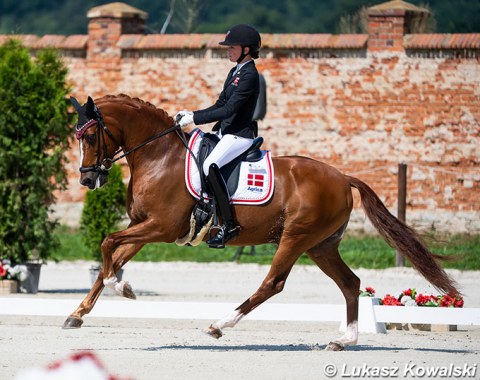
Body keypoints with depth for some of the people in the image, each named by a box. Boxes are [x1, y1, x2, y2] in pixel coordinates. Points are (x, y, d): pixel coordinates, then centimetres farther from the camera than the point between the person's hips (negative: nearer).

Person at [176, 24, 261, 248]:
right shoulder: (235, 72, 16)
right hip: (225, 133, 11)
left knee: (210, 165, -31)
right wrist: (190, 114, 7)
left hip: (240, 135, -11)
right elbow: (220, 106, 20)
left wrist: (195, 118, -21)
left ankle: (229, 224, -30)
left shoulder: (249, 75, -14)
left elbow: (228, 110, -21)